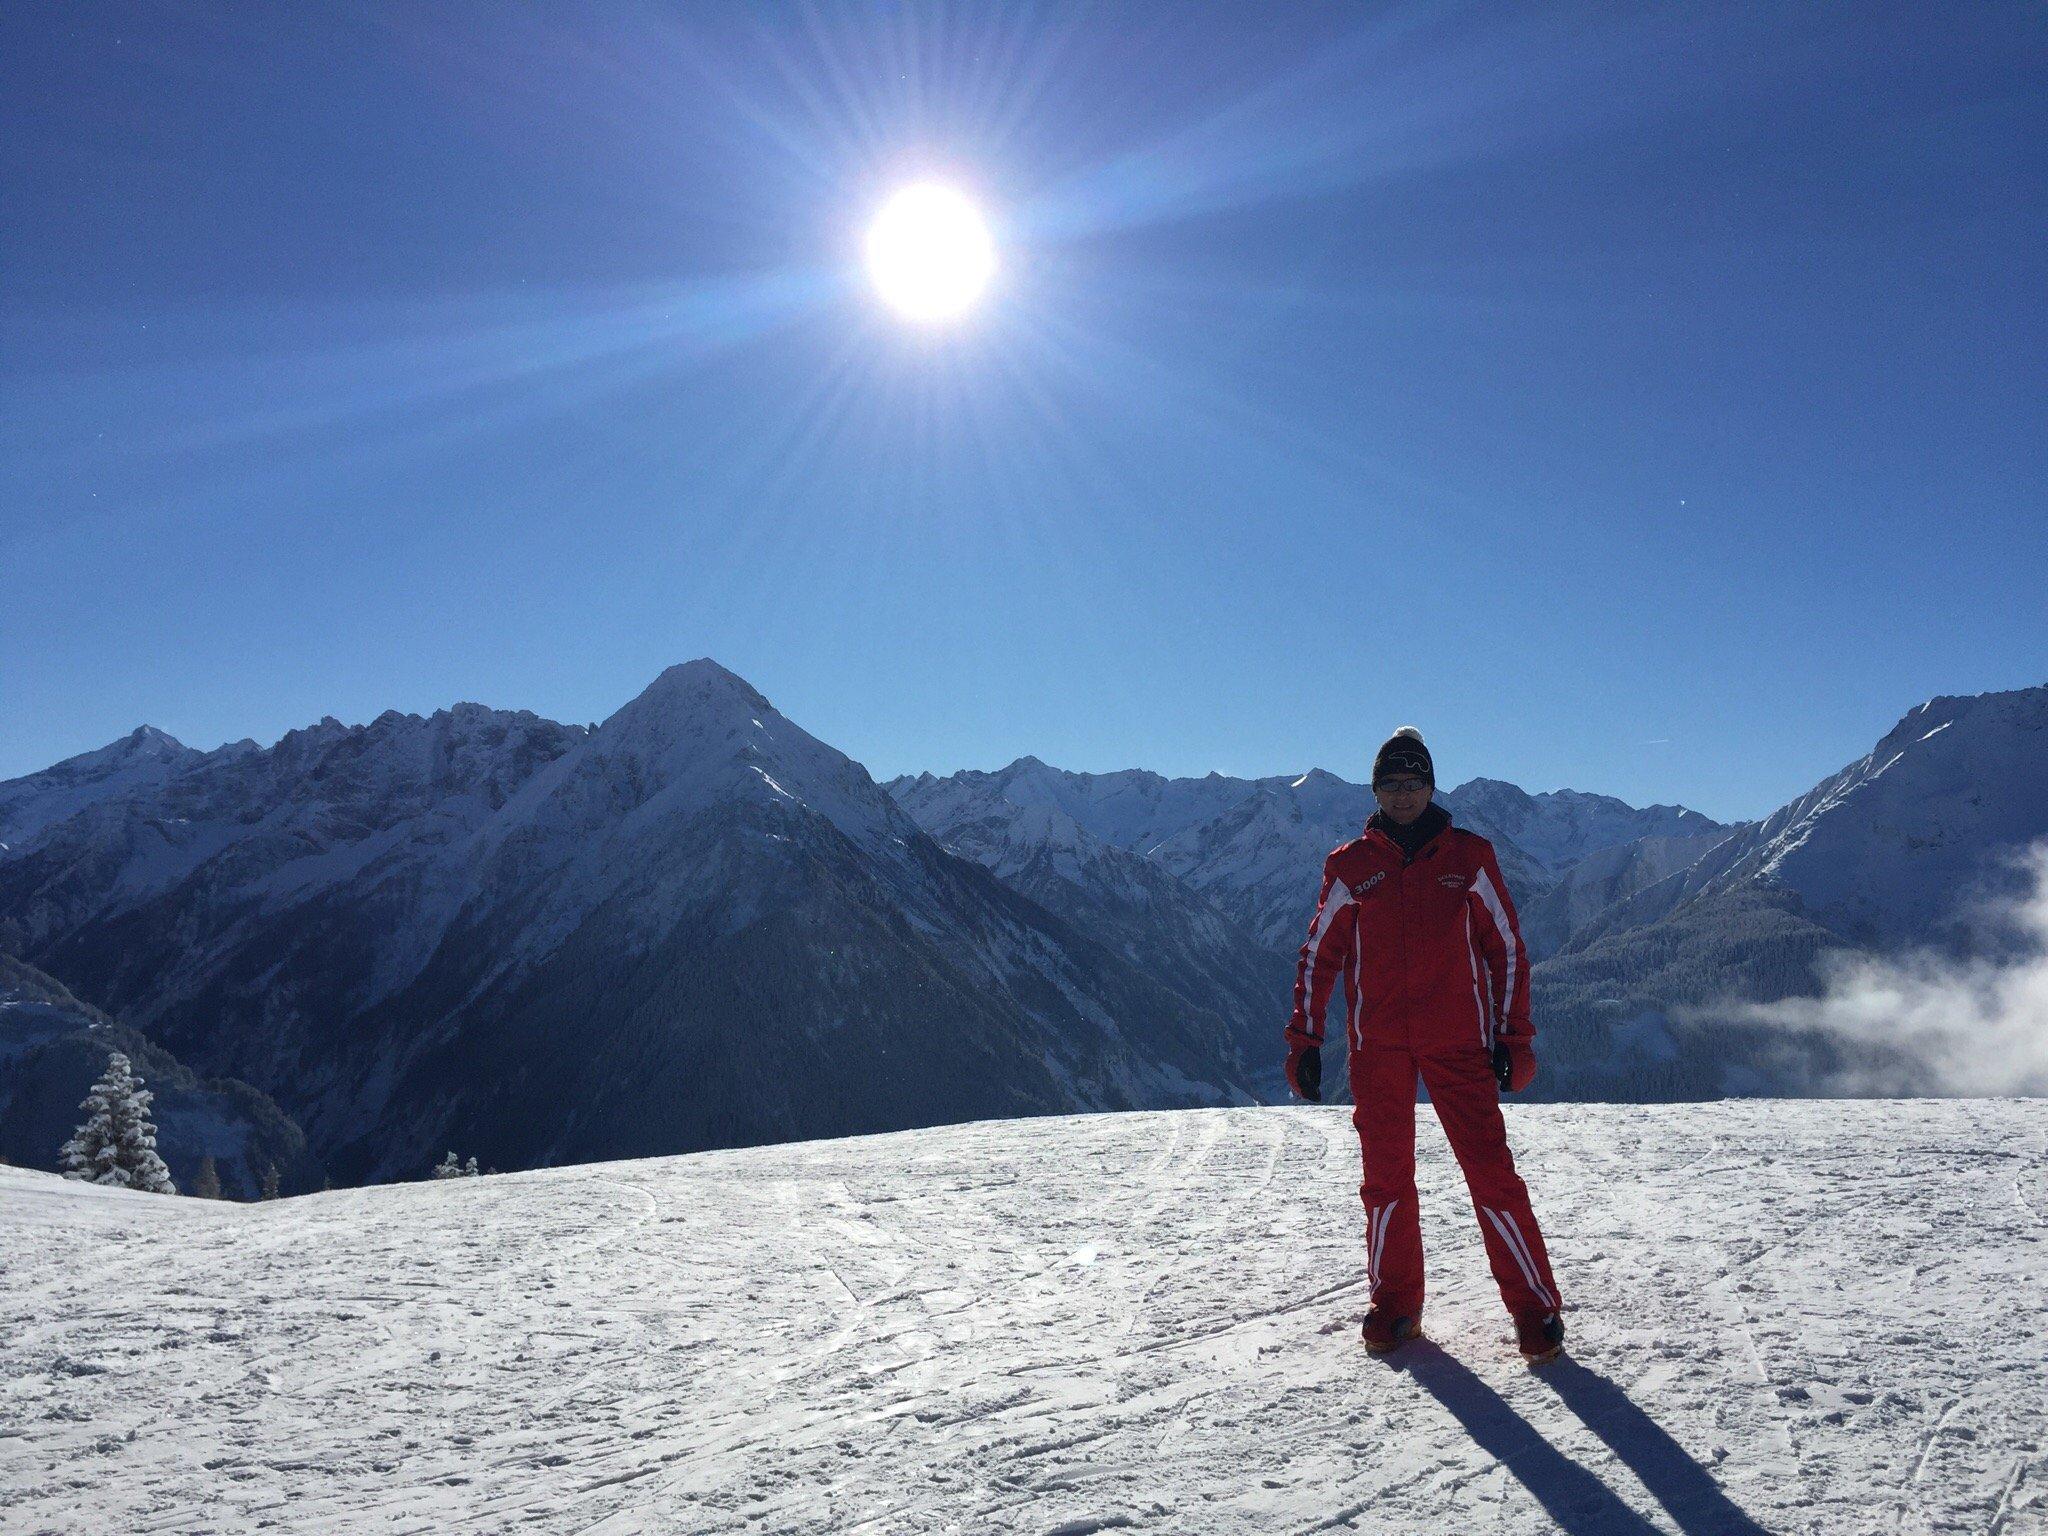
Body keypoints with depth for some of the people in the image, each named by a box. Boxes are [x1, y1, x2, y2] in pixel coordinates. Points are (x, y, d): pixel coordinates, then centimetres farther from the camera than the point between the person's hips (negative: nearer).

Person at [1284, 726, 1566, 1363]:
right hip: (1377, 1047, 1)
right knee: (1385, 1177, 6)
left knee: (1490, 1171, -5)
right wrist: (1303, 1039, 5)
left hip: (1458, 1043, -1)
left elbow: (1507, 948, 8)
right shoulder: (1350, 866, 6)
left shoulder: (1470, 856, 5)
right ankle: (1394, 1302, 20)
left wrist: (1512, 1038, 2)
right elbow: (1320, 955, 10)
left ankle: (1534, 1306, 9)